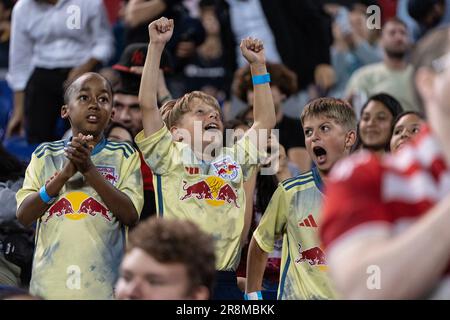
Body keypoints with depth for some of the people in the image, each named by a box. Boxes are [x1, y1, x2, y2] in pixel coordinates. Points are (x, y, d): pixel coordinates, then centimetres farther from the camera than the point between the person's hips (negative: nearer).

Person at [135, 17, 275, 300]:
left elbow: (266, 120, 25)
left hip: (225, 282, 5)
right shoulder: (170, 156, 7)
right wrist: (157, 46, -4)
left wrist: (258, 66, 22)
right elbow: (148, 104, -2)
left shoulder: (233, 160, 20)